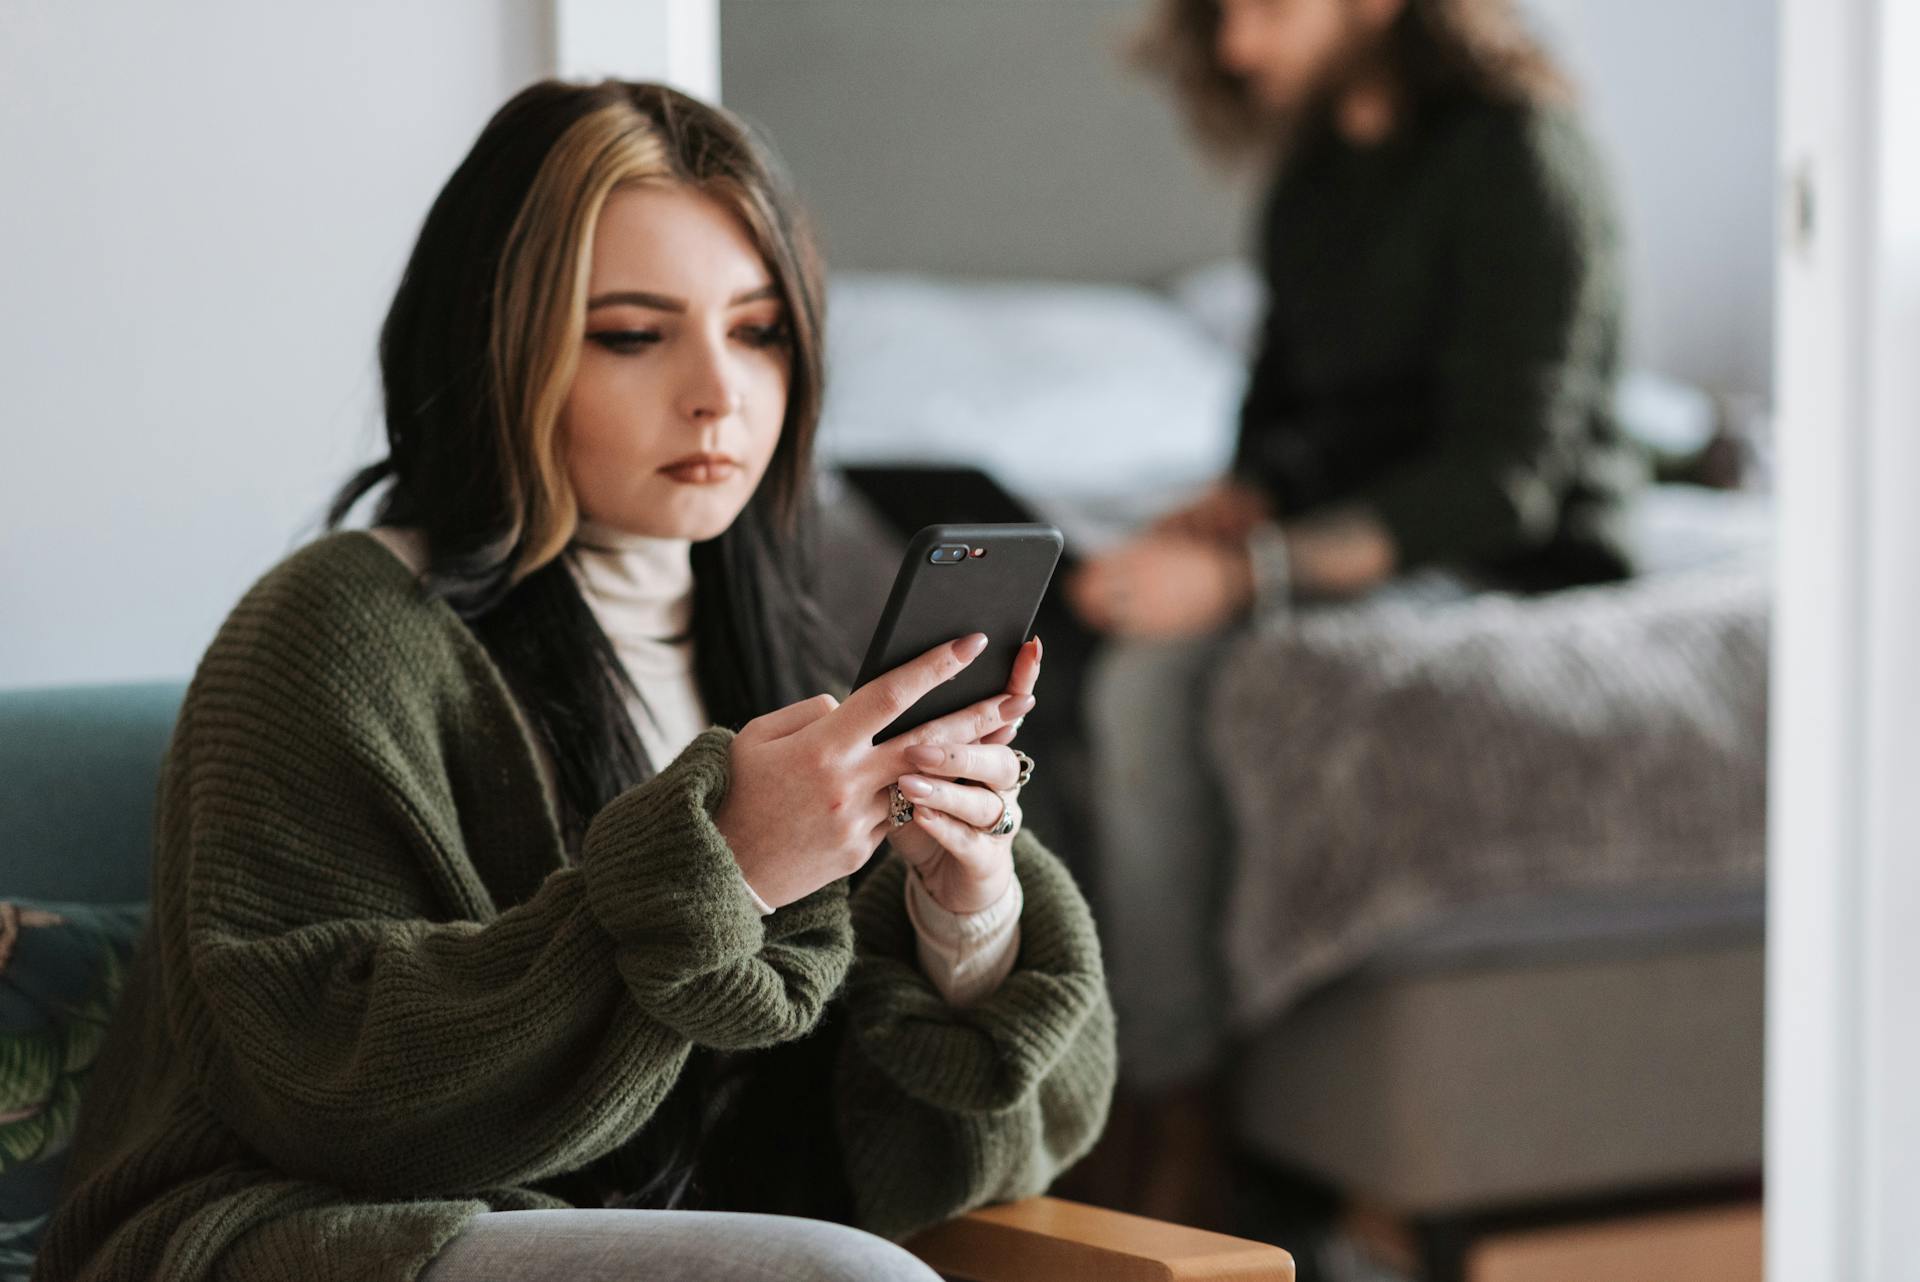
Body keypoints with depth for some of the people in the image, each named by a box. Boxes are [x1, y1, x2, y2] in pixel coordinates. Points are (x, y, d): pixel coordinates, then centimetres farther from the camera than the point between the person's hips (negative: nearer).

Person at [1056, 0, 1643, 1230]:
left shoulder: (1520, 159, -14)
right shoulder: (1317, 164, 11)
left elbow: (1503, 477, -21)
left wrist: (1248, 571, -29)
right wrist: (1213, 516, -4)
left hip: (1513, 564, -8)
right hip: (1342, 536, 8)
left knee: (1158, 665, -29)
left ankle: (1181, 1140, -24)